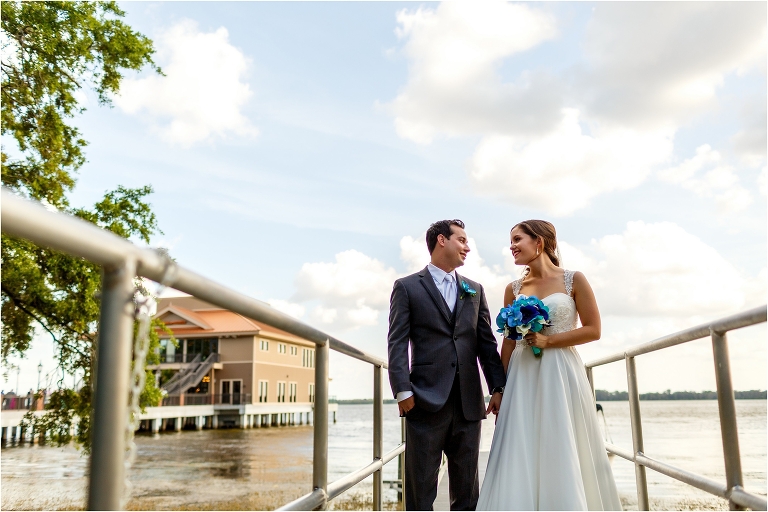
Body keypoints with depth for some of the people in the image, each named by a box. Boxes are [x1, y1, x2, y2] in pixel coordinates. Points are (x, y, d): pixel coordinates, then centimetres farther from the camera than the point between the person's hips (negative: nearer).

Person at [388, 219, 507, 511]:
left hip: (469, 403, 4)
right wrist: (402, 391, -13)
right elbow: (397, 343, -3)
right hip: (426, 401, -4)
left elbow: (487, 343, 13)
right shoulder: (407, 287, 3)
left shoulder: (474, 290, 17)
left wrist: (498, 388, 4)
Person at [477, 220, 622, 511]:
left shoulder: (573, 280, -1)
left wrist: (548, 340, -13)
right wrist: (500, 391, 5)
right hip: (523, 378, 3)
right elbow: (508, 343, 9)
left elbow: (593, 330, -4)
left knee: (565, 455, 2)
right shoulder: (514, 289, 8)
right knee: (522, 456, 2)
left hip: (561, 376, -3)